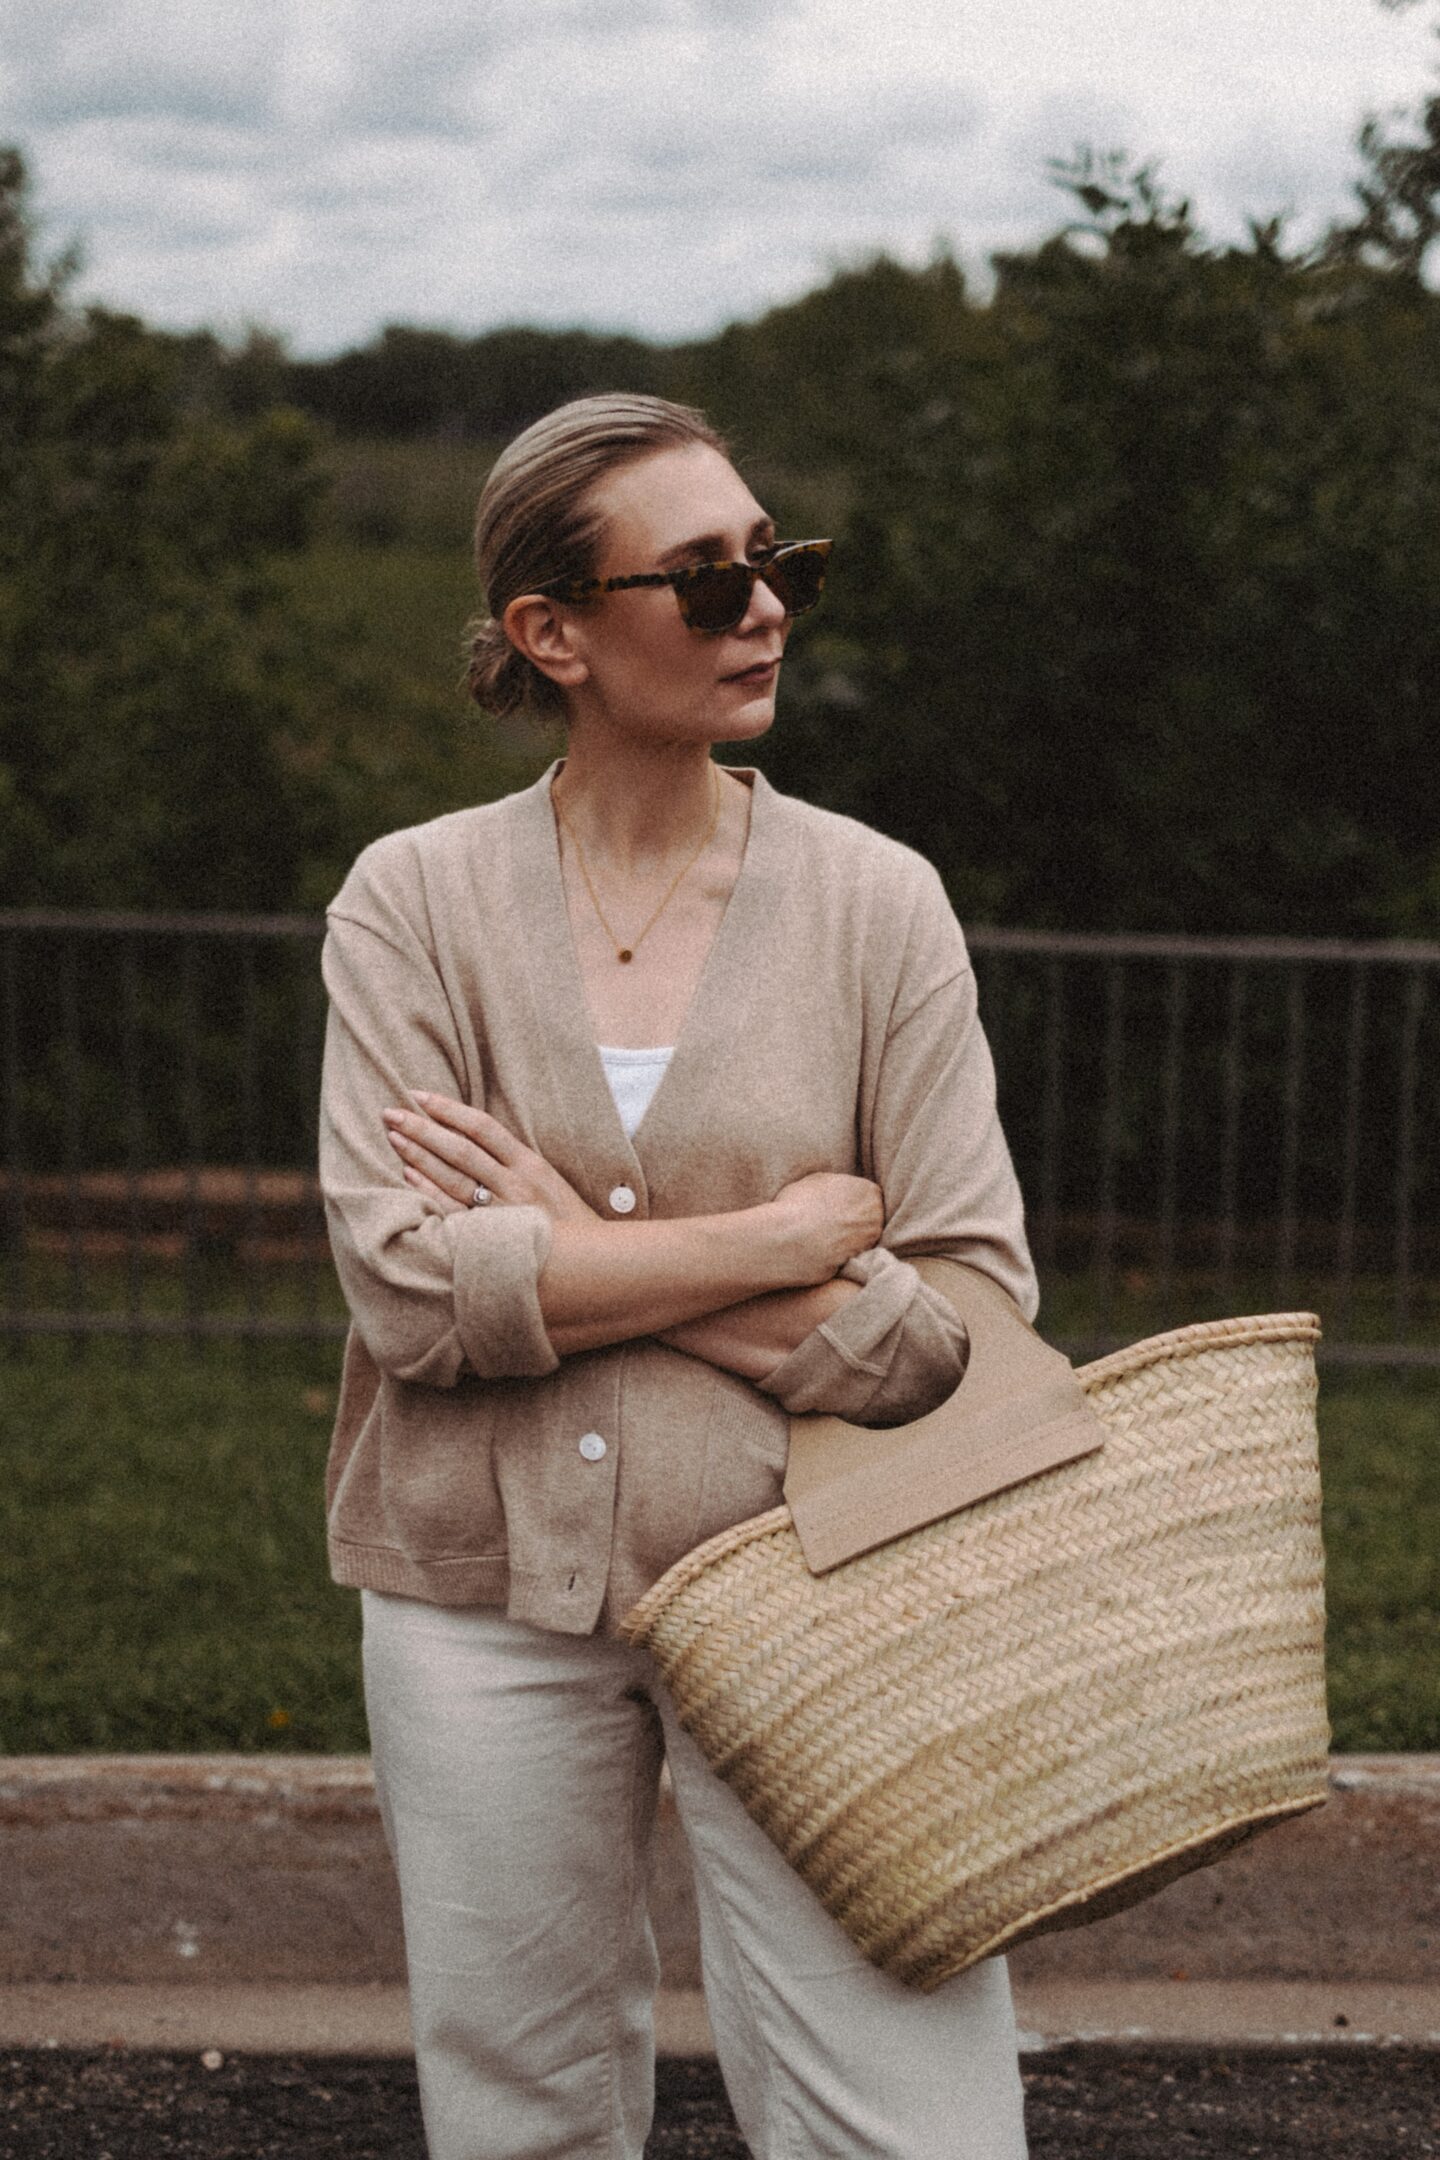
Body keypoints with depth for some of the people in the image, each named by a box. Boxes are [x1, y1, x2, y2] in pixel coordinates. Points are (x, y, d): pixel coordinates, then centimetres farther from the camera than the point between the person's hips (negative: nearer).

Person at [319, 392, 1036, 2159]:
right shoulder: (412, 902, 0)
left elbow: (968, 1320, -7)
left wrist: (568, 1258, -12)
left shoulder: (876, 905, 0)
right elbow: (408, 1290, -12)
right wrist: (786, 1239, -13)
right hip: (487, 1601, 1)